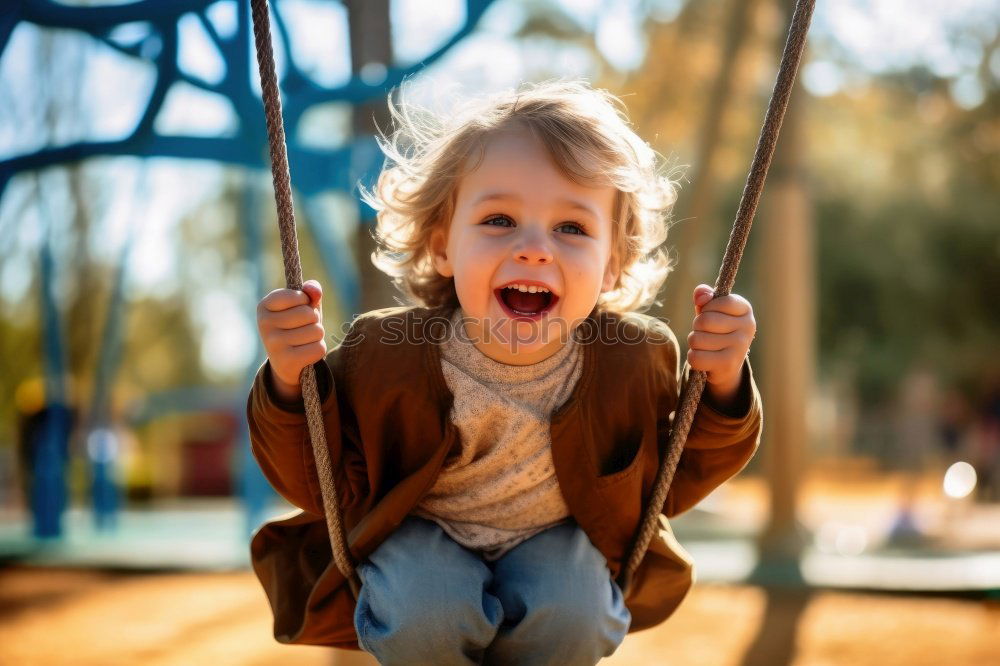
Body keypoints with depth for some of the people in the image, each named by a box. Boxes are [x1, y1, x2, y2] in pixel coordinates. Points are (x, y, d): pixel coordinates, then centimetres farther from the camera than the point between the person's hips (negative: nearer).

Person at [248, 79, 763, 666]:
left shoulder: (638, 360, -21)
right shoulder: (384, 355, -25)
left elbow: (674, 485, -4)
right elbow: (319, 486, -13)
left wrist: (722, 387, -22)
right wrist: (290, 382, -31)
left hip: (559, 537, 2)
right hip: (422, 536, -1)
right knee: (421, 616, -30)